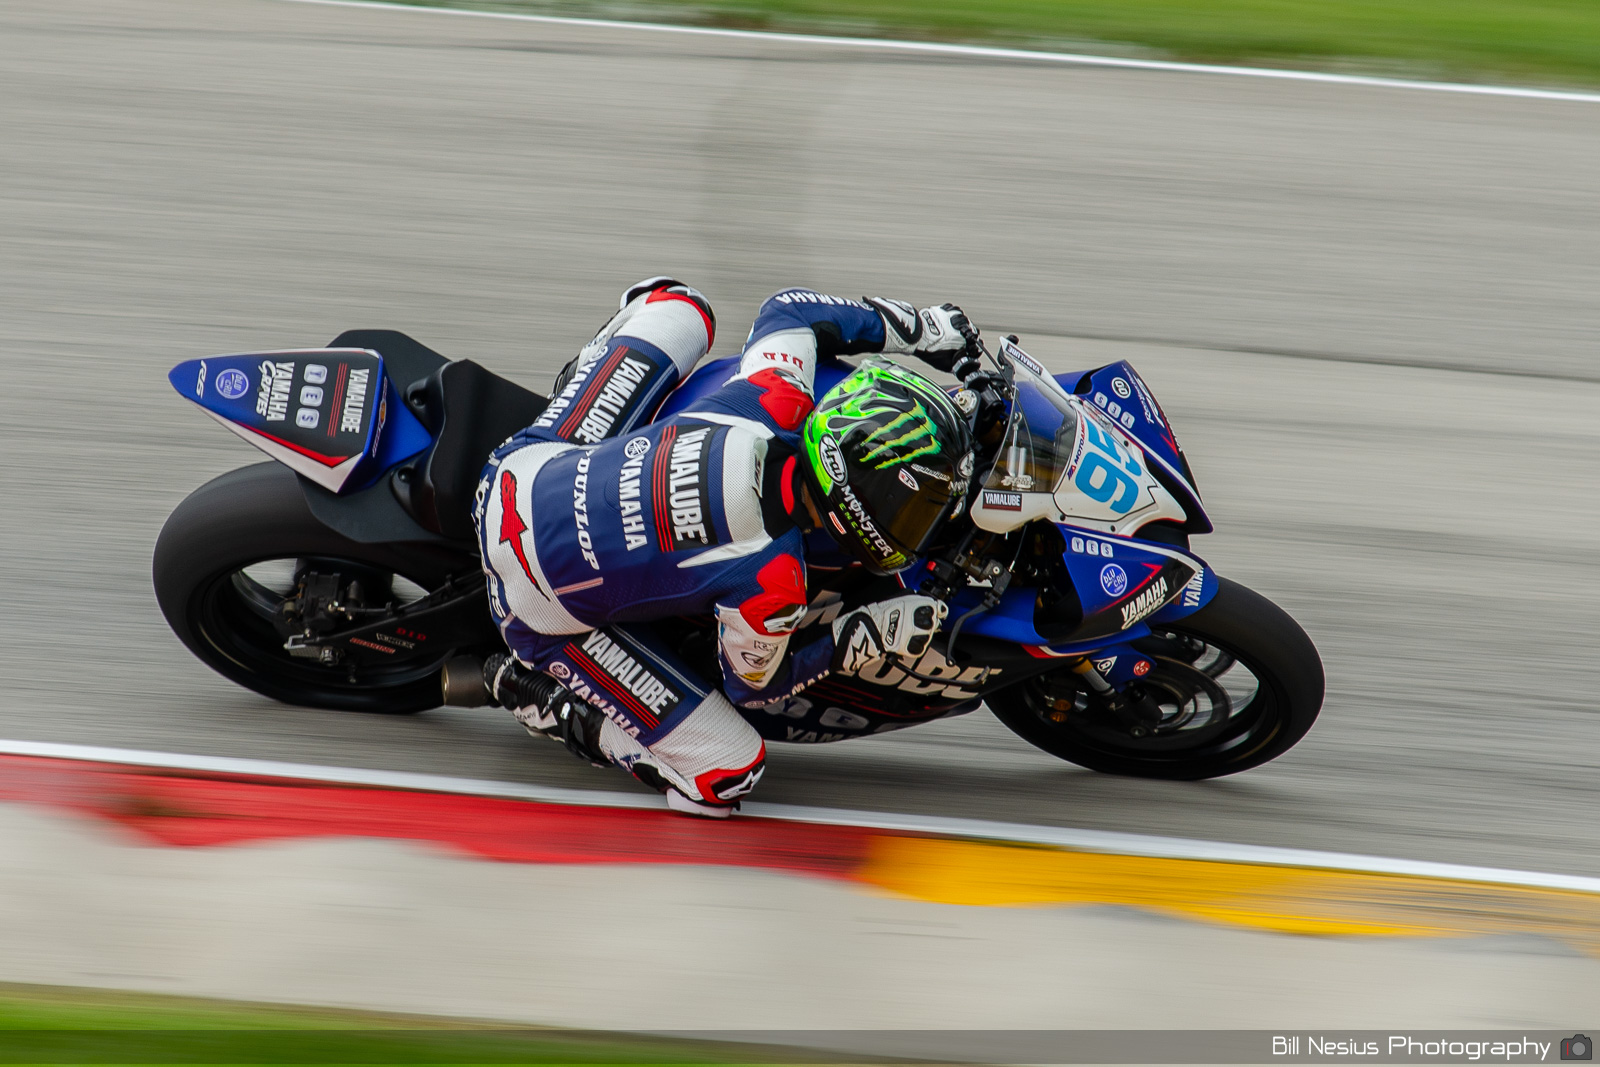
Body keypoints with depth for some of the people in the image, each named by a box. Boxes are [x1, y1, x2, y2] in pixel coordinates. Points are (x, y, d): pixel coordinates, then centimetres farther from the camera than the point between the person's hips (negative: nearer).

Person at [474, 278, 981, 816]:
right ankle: (545, 698, 6)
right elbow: (753, 683, -8)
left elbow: (789, 309, 4)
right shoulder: (771, 586, -31)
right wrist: (864, 637, -7)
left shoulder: (776, 403, -20)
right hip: (543, 614, -6)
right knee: (728, 774, -3)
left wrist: (921, 327, 8)